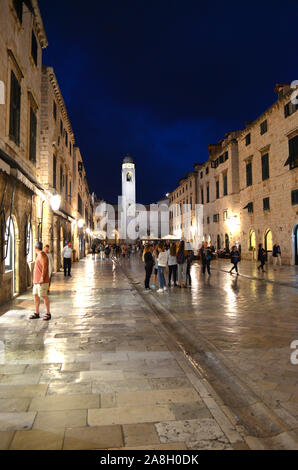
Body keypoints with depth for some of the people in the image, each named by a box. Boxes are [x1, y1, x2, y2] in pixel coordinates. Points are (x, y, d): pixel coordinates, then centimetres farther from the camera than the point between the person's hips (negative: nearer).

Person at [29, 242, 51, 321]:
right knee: (35, 295, 10)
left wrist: (42, 278, -23)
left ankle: (48, 314, -1)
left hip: (42, 281, -10)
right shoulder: (39, 255, 17)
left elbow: (44, 267, -20)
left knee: (44, 296, -7)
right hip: (36, 280, 10)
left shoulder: (42, 254, -13)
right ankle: (36, 313, 17)